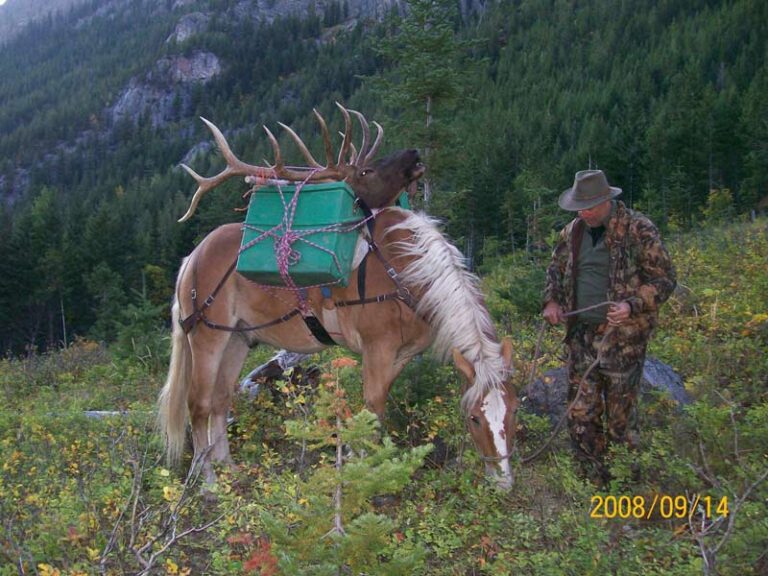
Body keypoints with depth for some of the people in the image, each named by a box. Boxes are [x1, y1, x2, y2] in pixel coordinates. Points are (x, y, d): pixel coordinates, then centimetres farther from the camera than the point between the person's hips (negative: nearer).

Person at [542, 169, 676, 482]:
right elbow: (555, 270, 22)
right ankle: (593, 479, 22)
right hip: (582, 335, 6)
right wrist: (552, 301, 4)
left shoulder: (639, 230, -10)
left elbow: (664, 279, -8)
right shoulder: (573, 231, 8)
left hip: (623, 336, -5)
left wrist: (633, 305, -23)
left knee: (621, 414, 1)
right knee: (580, 414, 8)